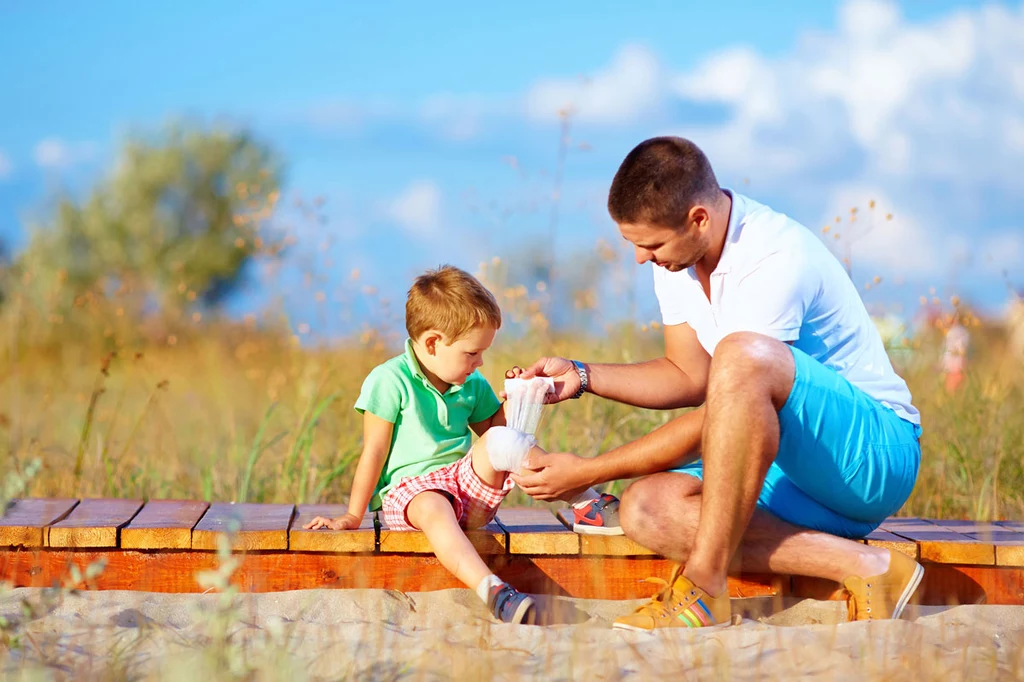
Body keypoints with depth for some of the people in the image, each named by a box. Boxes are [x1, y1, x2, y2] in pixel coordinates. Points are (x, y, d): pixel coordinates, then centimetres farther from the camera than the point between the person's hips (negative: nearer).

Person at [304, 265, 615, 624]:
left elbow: (495, 428, 27)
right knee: (433, 508, -42)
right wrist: (352, 517, -5)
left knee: (500, 440, -22)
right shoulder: (389, 380, -5)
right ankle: (491, 590, -63)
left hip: (467, 486, 5)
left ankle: (586, 500, -24)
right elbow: (375, 453, -4)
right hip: (408, 489, -5)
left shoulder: (472, 385, 14)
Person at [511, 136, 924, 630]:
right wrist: (581, 376, 1)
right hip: (790, 467, 8)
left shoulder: (776, 260, -24)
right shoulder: (676, 255, 3)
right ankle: (862, 569, -21)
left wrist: (585, 472, -19)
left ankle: (705, 589, -29)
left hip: (878, 453, -8)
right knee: (647, 509, -18)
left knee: (744, 355, -36)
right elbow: (689, 376, 15)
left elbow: (717, 418, -23)